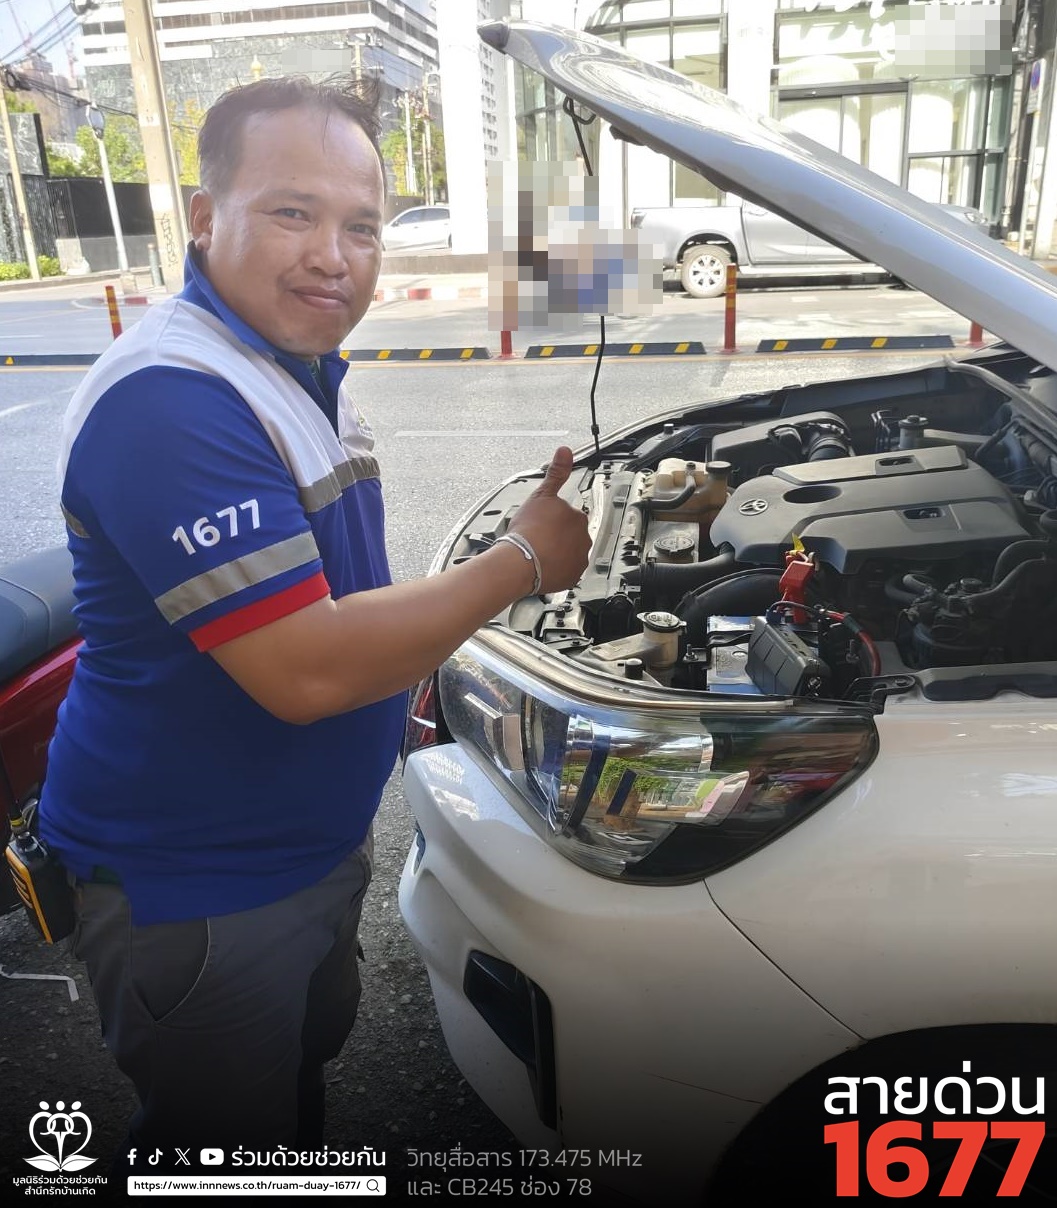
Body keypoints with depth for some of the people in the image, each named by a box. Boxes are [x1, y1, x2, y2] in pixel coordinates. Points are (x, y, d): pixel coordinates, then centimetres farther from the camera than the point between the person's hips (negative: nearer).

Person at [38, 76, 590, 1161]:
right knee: (229, 1141, 17)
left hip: (315, 845, 9)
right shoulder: (170, 401, -28)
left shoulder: (303, 369, 5)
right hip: (191, 895, -9)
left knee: (308, 1055, 32)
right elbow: (307, 672, -33)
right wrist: (522, 561, -23)